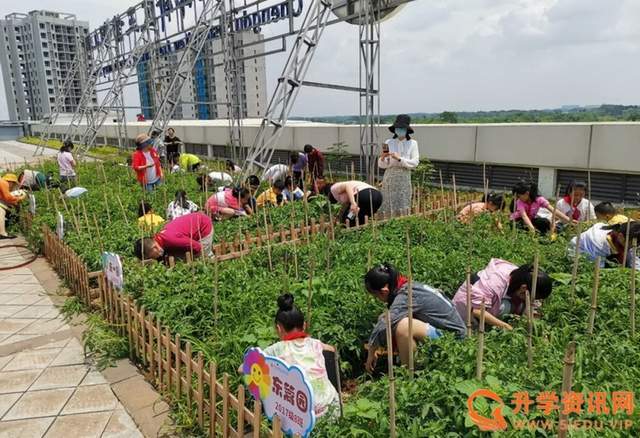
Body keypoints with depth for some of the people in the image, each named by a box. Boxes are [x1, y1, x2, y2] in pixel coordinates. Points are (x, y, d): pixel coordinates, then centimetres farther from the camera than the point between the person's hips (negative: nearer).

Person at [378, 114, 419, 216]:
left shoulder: (412, 143, 3)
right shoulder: (389, 143, 5)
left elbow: (415, 163, -6)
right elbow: (381, 165, 5)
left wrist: (399, 158, -15)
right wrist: (383, 157, -15)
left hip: (404, 177, -1)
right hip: (390, 176, 1)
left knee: (403, 206, -1)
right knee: (388, 206, 1)